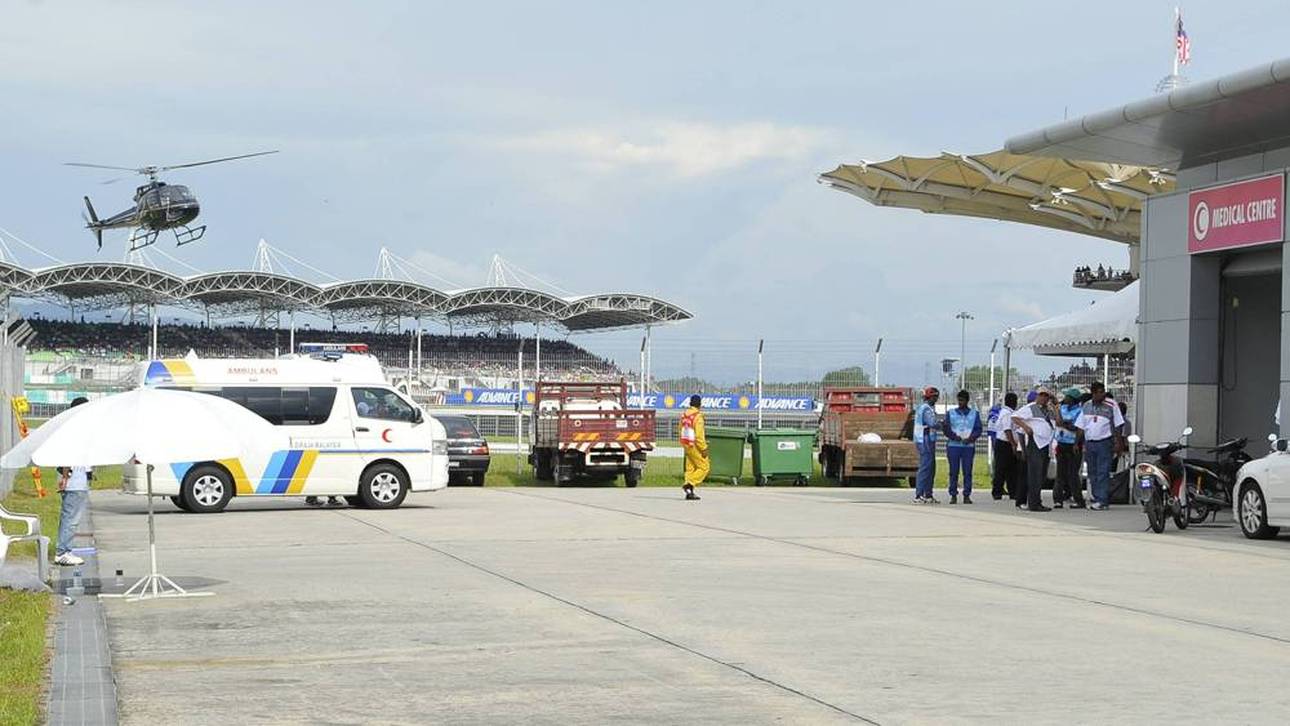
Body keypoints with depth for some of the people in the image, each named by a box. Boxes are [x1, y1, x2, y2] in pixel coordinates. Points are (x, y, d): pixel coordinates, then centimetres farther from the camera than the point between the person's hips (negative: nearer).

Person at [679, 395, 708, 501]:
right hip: (695, 447, -8)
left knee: (690, 468, 12)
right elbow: (699, 435, -21)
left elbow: (681, 432, 15)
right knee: (704, 467, 1)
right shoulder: (698, 416, -17)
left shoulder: (684, 415, 8)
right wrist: (704, 449, -16)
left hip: (686, 445, 8)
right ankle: (689, 485, -10)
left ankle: (690, 492, 10)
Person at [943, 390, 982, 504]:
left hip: (968, 446, 0)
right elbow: (946, 429, 6)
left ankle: (967, 495, 1)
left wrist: (971, 438, -13)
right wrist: (953, 436, -13)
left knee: (967, 472, -2)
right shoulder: (950, 413, 13)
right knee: (953, 472, -2)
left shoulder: (975, 413, 13)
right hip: (953, 446, 0)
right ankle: (953, 495, 2)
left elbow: (978, 429, 6)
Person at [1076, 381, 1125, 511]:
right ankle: (1097, 498, 15)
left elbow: (1117, 426, 0)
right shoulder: (1086, 406, 11)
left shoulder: (1111, 406, -1)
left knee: (1103, 473, -10)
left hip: (1104, 443, -5)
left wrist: (1118, 443, -7)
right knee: (1092, 473, 8)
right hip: (1089, 443, 5)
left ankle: (1102, 500, -12)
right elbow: (1081, 427, 14)